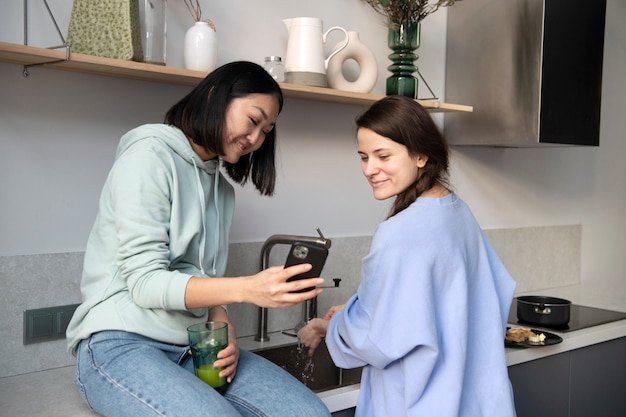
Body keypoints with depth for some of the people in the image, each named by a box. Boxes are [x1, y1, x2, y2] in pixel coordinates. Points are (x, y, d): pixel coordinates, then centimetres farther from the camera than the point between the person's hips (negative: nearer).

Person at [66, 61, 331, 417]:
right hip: (122, 346, -6)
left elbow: (209, 282, 13)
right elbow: (145, 283, -16)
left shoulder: (222, 186, 16)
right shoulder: (150, 156, -8)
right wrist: (247, 289, -27)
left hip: (196, 347, 6)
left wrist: (225, 334, -8)